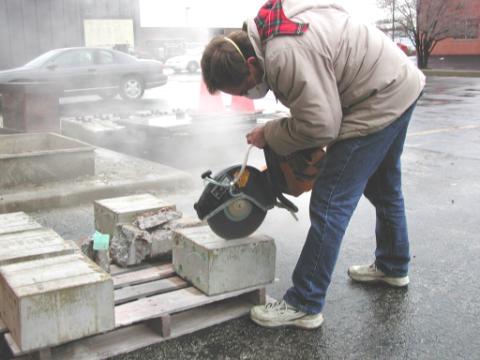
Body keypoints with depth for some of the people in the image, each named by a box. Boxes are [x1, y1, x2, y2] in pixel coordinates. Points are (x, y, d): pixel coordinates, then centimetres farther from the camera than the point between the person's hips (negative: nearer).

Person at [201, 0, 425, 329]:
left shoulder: (285, 56, -31)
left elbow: (319, 127, -27)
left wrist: (267, 135, -11)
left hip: (380, 102, -10)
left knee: (330, 204, -9)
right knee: (384, 188, 25)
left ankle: (304, 305, 0)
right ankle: (394, 266, 46)